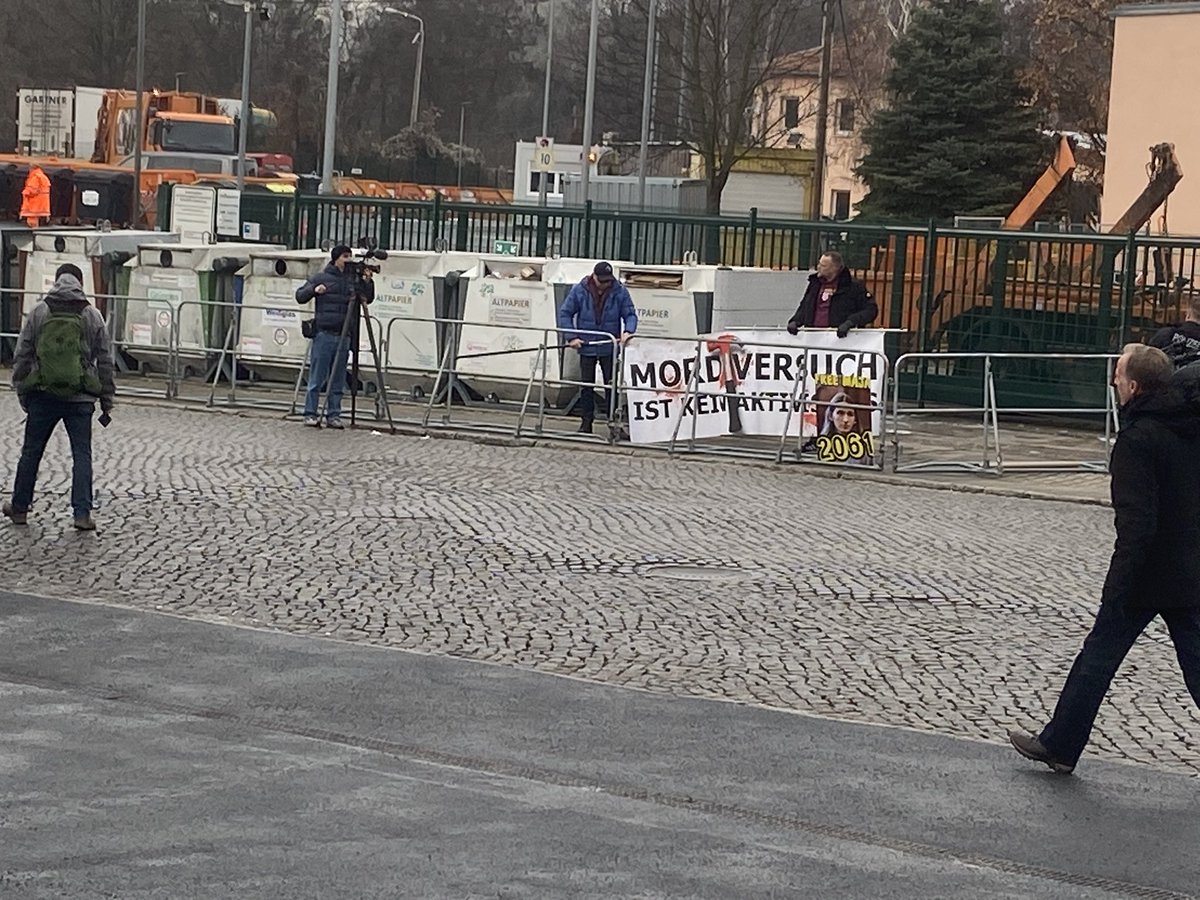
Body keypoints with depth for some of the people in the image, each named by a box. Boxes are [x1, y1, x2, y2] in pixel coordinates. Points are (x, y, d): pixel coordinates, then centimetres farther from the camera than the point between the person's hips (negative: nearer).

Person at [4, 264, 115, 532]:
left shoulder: (38, 313, 0)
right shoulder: (93, 316, 0)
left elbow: (22, 356, 1)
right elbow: (105, 361, 3)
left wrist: (22, 393, 10)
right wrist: (107, 401, 10)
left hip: (43, 396, 1)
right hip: (80, 399, -1)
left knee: (31, 452, 13)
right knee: (82, 455, 3)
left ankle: (19, 508, 22)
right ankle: (82, 514, -4)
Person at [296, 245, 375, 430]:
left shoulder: (353, 280, 12)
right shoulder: (321, 277, 4)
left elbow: (368, 299, 13)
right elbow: (300, 296, 5)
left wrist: (367, 282, -3)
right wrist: (314, 290, -14)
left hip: (344, 336, 3)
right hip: (324, 334, -3)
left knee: (338, 380, 5)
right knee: (317, 378, -3)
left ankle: (334, 415, 9)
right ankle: (310, 414, 2)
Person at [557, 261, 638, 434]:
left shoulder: (619, 292, -6)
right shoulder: (579, 291, -6)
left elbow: (630, 315, -3)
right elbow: (565, 313, -1)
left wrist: (628, 332, -23)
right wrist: (571, 337, -9)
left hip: (609, 347, 0)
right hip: (586, 347, 1)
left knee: (612, 384, 2)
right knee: (586, 385, 6)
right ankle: (586, 421, 14)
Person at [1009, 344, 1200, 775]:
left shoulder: (1137, 439, -17)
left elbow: (1136, 523, -23)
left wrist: (1116, 588, -20)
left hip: (1146, 578, -6)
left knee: (1097, 658, 9)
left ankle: (1059, 746, 20)